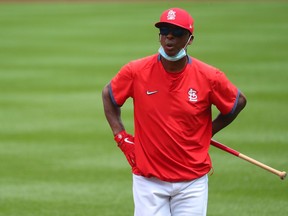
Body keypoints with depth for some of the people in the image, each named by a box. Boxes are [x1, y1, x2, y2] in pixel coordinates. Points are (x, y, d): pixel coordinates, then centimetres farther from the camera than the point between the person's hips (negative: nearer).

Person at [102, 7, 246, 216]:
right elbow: (108, 94, 13)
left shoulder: (209, 77, -7)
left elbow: (239, 102, 11)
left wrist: (207, 132, 8)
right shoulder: (136, 71, -6)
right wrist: (121, 136, 5)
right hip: (149, 181, 0)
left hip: (192, 181, 0)